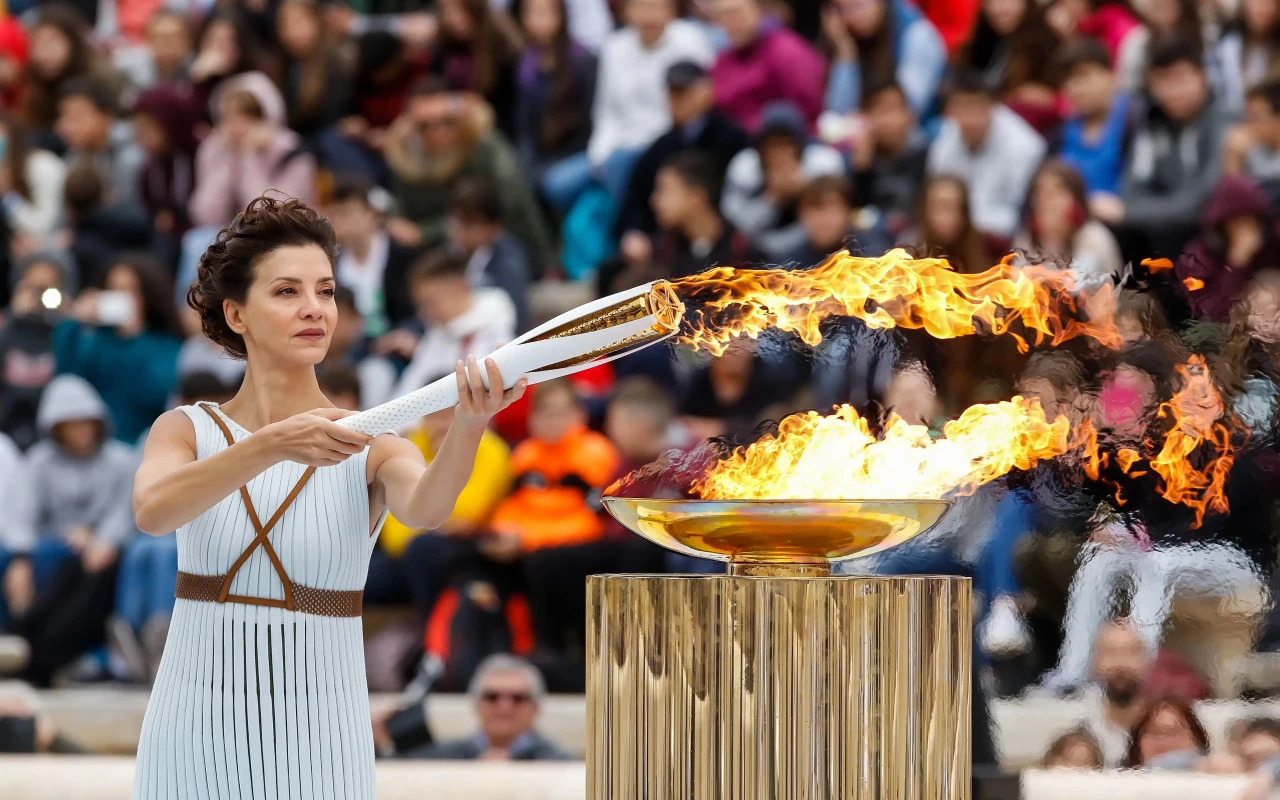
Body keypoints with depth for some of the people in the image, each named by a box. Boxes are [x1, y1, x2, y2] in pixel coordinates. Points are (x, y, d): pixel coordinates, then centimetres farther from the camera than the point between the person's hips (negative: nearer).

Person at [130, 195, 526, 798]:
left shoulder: (373, 451, -2)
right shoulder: (187, 431, 2)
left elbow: (425, 508, -24)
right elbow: (152, 511, -19)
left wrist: (471, 421, -43)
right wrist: (274, 445, -33)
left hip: (318, 747, -1)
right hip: (195, 736, 1)